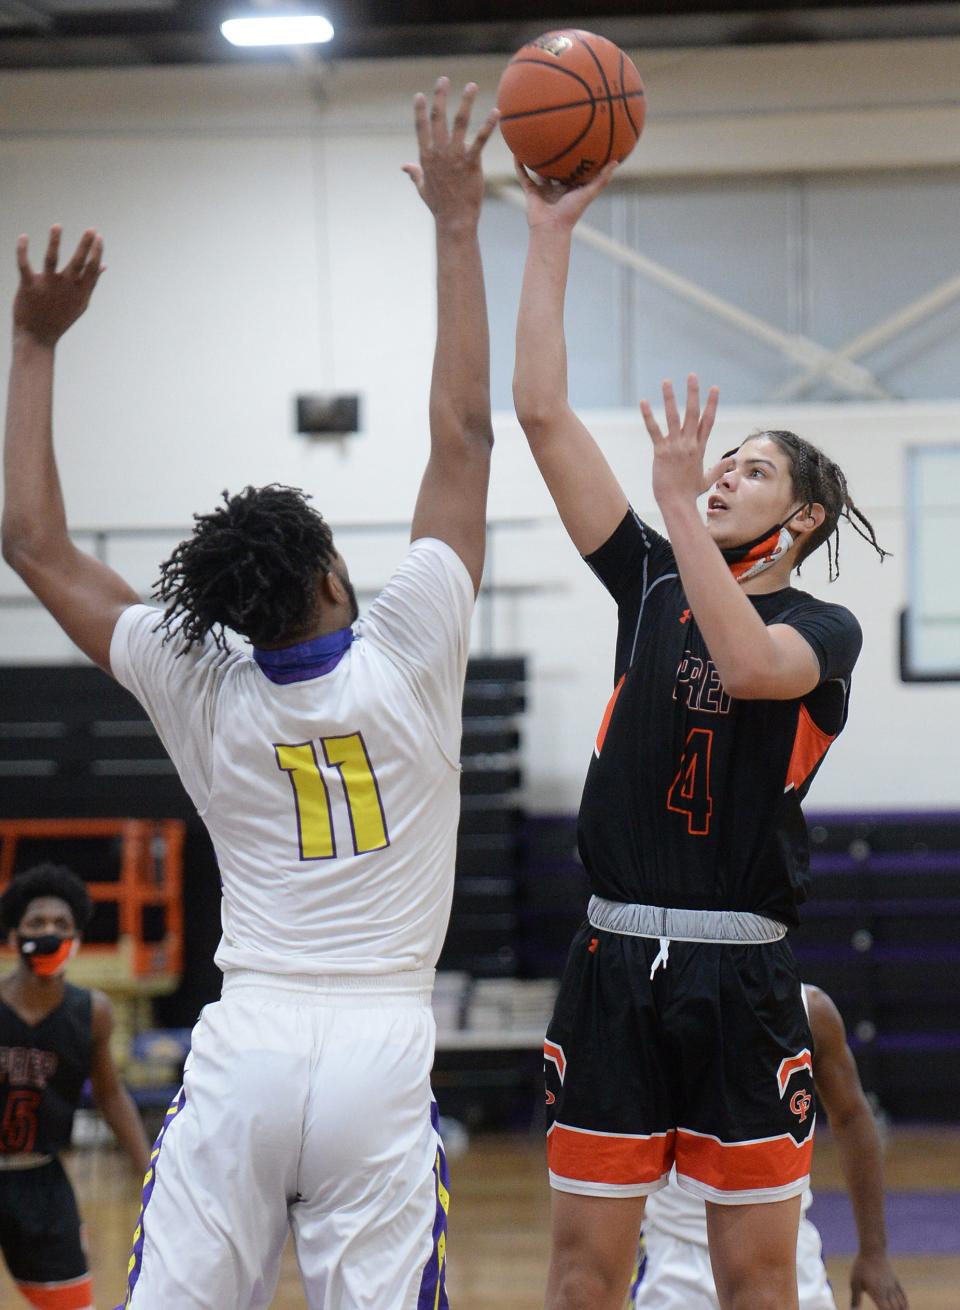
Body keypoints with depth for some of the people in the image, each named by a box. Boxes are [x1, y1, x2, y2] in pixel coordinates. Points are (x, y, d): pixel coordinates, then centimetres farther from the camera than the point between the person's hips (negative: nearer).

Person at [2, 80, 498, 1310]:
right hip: (380, 1051, -1)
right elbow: (463, 437, 2)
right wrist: (456, 230, 8)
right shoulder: (405, 657, -3)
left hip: (243, 1051, 2)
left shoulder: (201, 696, 3)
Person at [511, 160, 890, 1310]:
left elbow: (749, 663, -23)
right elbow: (543, 416, 5)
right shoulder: (653, 580, 11)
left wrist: (679, 499, -20)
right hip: (615, 964, 3)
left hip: (742, 979, -3)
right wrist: (551, 235, 0)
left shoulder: (825, 630, 3)